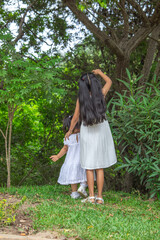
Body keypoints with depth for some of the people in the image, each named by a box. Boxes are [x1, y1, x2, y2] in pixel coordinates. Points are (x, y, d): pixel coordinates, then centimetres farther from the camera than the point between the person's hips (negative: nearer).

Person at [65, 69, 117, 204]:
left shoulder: (81, 99, -9)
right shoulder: (101, 94, -9)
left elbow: (75, 118, 1)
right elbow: (109, 82, 12)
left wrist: (70, 131, 17)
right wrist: (100, 72, 28)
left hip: (87, 133, -1)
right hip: (101, 132, 1)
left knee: (89, 167, 5)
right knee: (100, 167, 5)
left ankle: (91, 197, -1)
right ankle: (99, 197, 3)